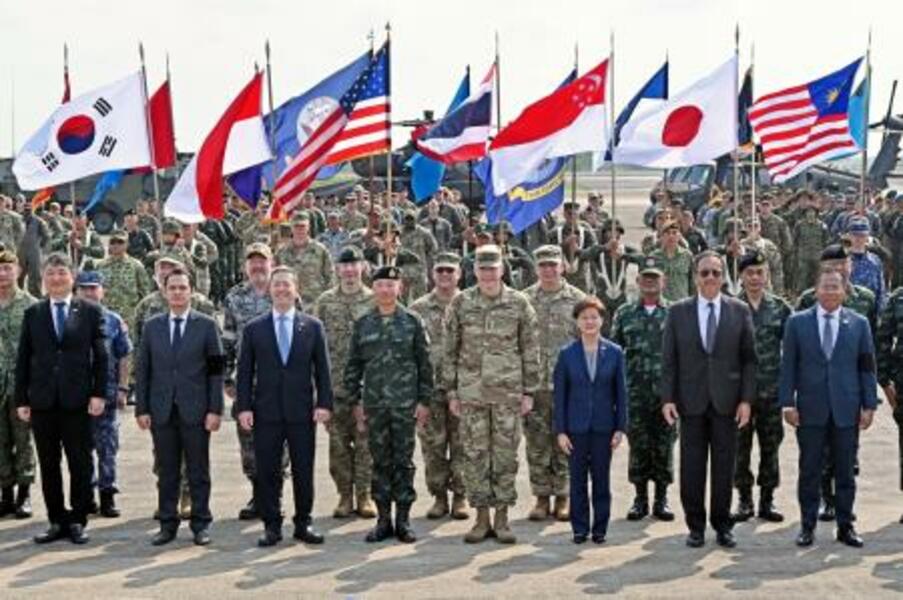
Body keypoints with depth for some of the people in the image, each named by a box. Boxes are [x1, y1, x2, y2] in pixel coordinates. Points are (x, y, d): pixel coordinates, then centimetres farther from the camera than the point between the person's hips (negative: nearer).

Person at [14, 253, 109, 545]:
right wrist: (22, 400, 2)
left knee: (80, 464, 2)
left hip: (77, 400, -2)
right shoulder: (33, 313, 9)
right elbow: (23, 359, 8)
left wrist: (98, 394, -6)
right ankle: (57, 521, 16)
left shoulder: (90, 311, 4)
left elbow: (101, 356, 2)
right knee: (49, 465, 7)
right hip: (43, 401, 2)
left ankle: (77, 521, 12)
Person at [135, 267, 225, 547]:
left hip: (195, 410, -2)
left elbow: (216, 371, 0)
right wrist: (141, 408, 1)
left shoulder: (206, 325, 3)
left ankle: (201, 524, 11)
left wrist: (215, 409, -7)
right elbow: (142, 370, 8)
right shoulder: (152, 326, 9)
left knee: (198, 471, 3)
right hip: (161, 411, 2)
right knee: (167, 471, 6)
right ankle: (167, 524, 13)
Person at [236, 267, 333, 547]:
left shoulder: (313, 327, 7)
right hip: (266, 413, 0)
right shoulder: (253, 329, 6)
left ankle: (303, 524, 16)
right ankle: (271, 526, 12)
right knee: (267, 473, 3)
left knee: (304, 471, 5)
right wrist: (243, 407, -5)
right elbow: (244, 372, 4)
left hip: (302, 411, 0)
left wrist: (324, 403, -4)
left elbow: (322, 369, 5)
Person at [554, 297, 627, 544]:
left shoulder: (614, 353, 1)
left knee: (601, 479, 7)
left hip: (603, 428, 0)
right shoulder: (567, 354, 0)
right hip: (576, 428, 0)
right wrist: (560, 430, -3)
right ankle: (579, 528, 14)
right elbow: (559, 394, 1)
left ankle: (600, 528, 16)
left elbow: (621, 392, 3)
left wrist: (620, 428, -2)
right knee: (578, 480, 6)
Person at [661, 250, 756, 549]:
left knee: (724, 466, 5)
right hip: (691, 401, 0)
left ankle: (722, 525, 17)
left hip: (726, 401, 0)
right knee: (692, 466, 4)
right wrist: (667, 398, -5)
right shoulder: (678, 311, 4)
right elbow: (669, 360, 3)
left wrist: (746, 399, -3)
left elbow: (749, 358, 4)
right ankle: (696, 526, 14)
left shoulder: (740, 311, 4)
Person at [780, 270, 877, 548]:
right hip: (810, 410, -1)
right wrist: (788, 403, -5)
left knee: (845, 472, 7)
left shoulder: (859, 324, 5)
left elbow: (867, 368, 6)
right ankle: (807, 526, 14)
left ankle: (845, 526, 17)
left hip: (846, 410, 1)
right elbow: (788, 366, 2)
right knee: (809, 472, 5)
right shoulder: (797, 322, 3)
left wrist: (869, 405, 0)